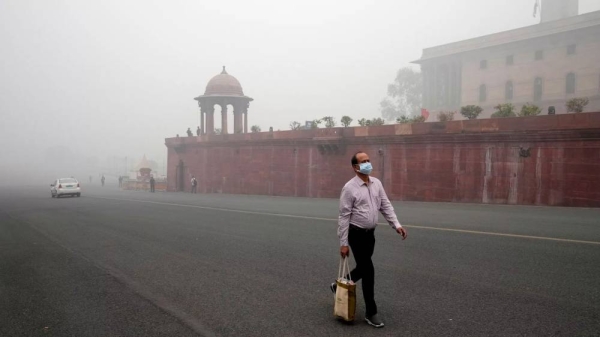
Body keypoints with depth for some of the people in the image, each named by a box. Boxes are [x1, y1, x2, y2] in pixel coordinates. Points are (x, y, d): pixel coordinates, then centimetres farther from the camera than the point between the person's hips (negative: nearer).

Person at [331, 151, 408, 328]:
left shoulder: (376, 183, 4)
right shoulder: (350, 188, -15)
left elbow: (386, 206, 7)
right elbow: (344, 216, -14)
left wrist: (396, 225, -6)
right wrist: (343, 243, -15)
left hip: (370, 233, 7)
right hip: (356, 234, -7)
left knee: (362, 269, 17)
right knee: (368, 271, -5)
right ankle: (371, 313, 9)